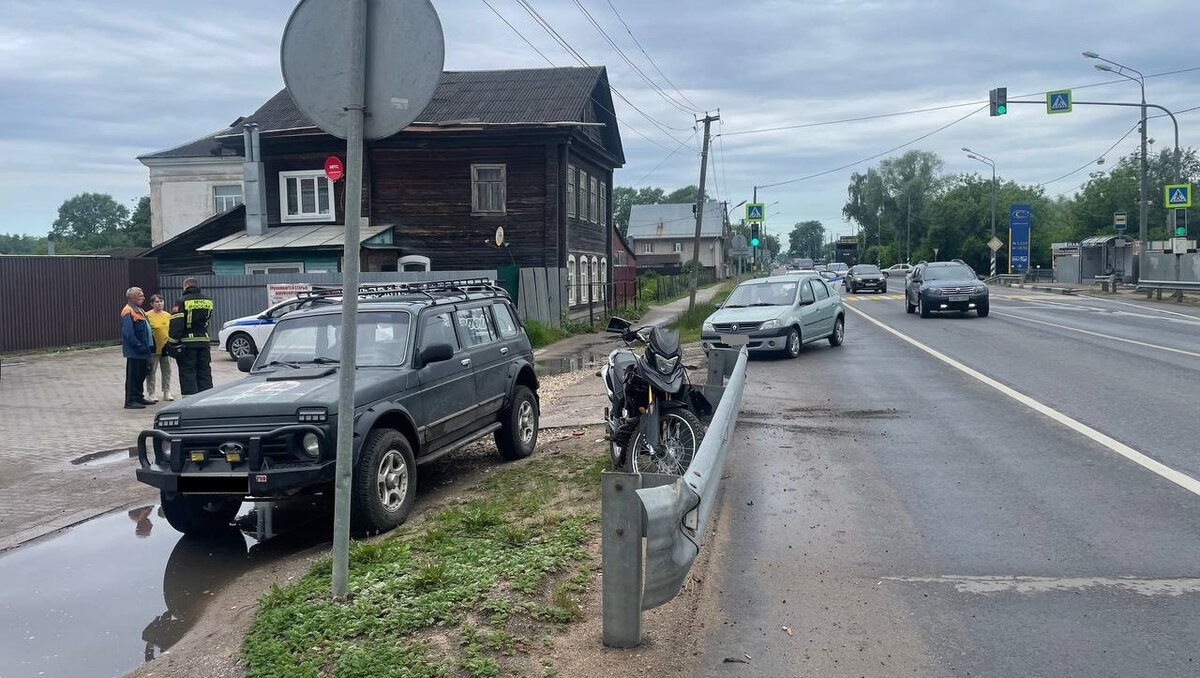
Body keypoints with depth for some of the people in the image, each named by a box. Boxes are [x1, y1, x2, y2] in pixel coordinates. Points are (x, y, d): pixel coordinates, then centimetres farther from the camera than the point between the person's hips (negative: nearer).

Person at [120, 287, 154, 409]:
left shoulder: (139, 310, 17)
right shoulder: (128, 312, -14)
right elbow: (128, 333, -22)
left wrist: (149, 345, 16)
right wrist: (139, 346, -22)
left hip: (143, 351, 10)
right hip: (134, 352, -10)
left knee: (142, 374, 15)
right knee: (133, 376, -5)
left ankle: (139, 398, 25)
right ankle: (130, 401, -1)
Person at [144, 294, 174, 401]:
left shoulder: (168, 315, 8)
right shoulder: (148, 315, -8)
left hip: (166, 348, 5)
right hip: (153, 348, -5)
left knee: (167, 371, 10)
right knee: (151, 372, 2)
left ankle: (167, 393, 19)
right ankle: (151, 393, 9)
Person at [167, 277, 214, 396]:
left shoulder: (182, 302, -9)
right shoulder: (208, 301, 9)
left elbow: (176, 324, -13)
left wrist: (172, 342, -11)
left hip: (187, 342, -5)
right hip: (204, 341, 5)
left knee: (187, 373, 0)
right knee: (205, 372, 12)